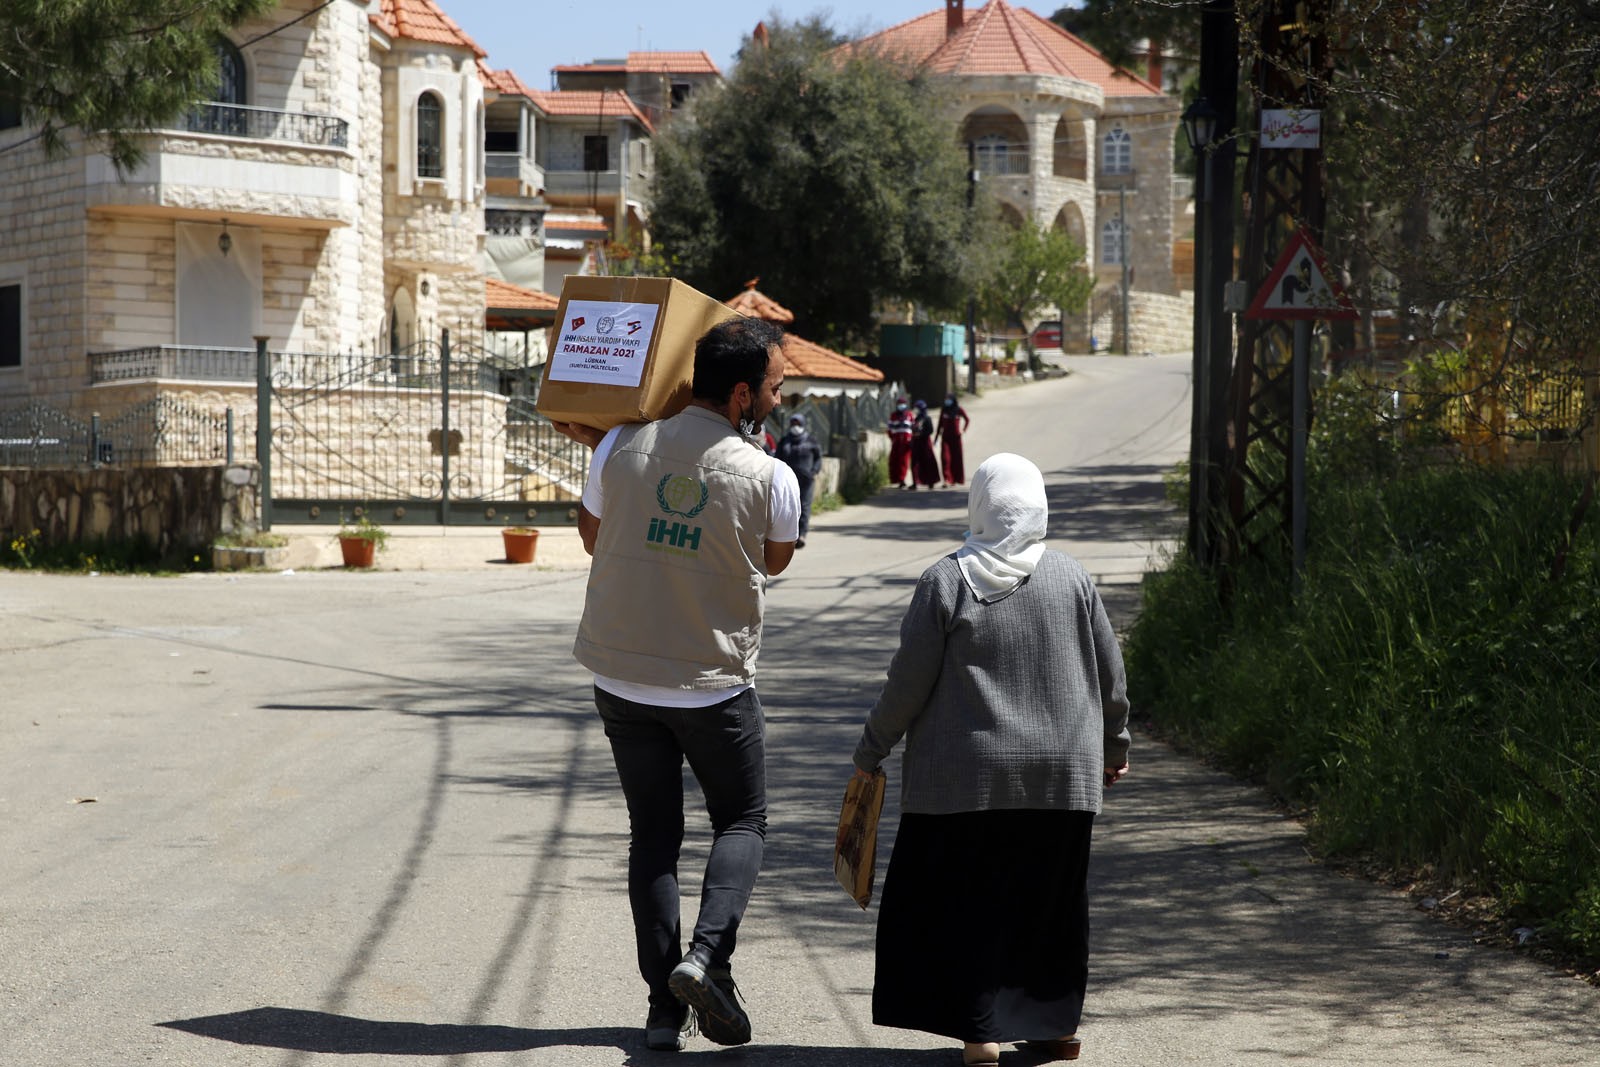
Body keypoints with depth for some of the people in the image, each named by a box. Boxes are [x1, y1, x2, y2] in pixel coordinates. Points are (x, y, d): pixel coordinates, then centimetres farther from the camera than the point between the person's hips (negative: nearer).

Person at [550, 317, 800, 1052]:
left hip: (622, 679, 3)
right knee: (742, 823, 15)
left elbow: (592, 536, 12)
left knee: (652, 833, 12)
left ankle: (665, 1005, 7)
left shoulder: (621, 448, -7)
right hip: (715, 683, -3)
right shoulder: (770, 478, -13)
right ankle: (708, 955, -8)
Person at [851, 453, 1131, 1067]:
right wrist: (1114, 744, 21)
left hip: (968, 779, -3)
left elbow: (908, 682, -7)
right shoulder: (1071, 578, 0)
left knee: (966, 901, 5)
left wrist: (872, 748, 6)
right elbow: (1110, 674, 6)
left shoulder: (946, 583, -8)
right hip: (1063, 776, 3)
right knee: (1051, 901, 15)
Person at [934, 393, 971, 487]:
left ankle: (956, 479, 18)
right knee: (945, 458, -10)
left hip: (956, 437, -1)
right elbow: (940, 424, 10)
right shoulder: (943, 410, 5)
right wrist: (936, 437, 8)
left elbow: (967, 420, 12)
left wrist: (963, 430, 0)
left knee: (956, 457, 5)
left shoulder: (959, 410, -1)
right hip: (945, 437, 1)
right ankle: (947, 480, -14)